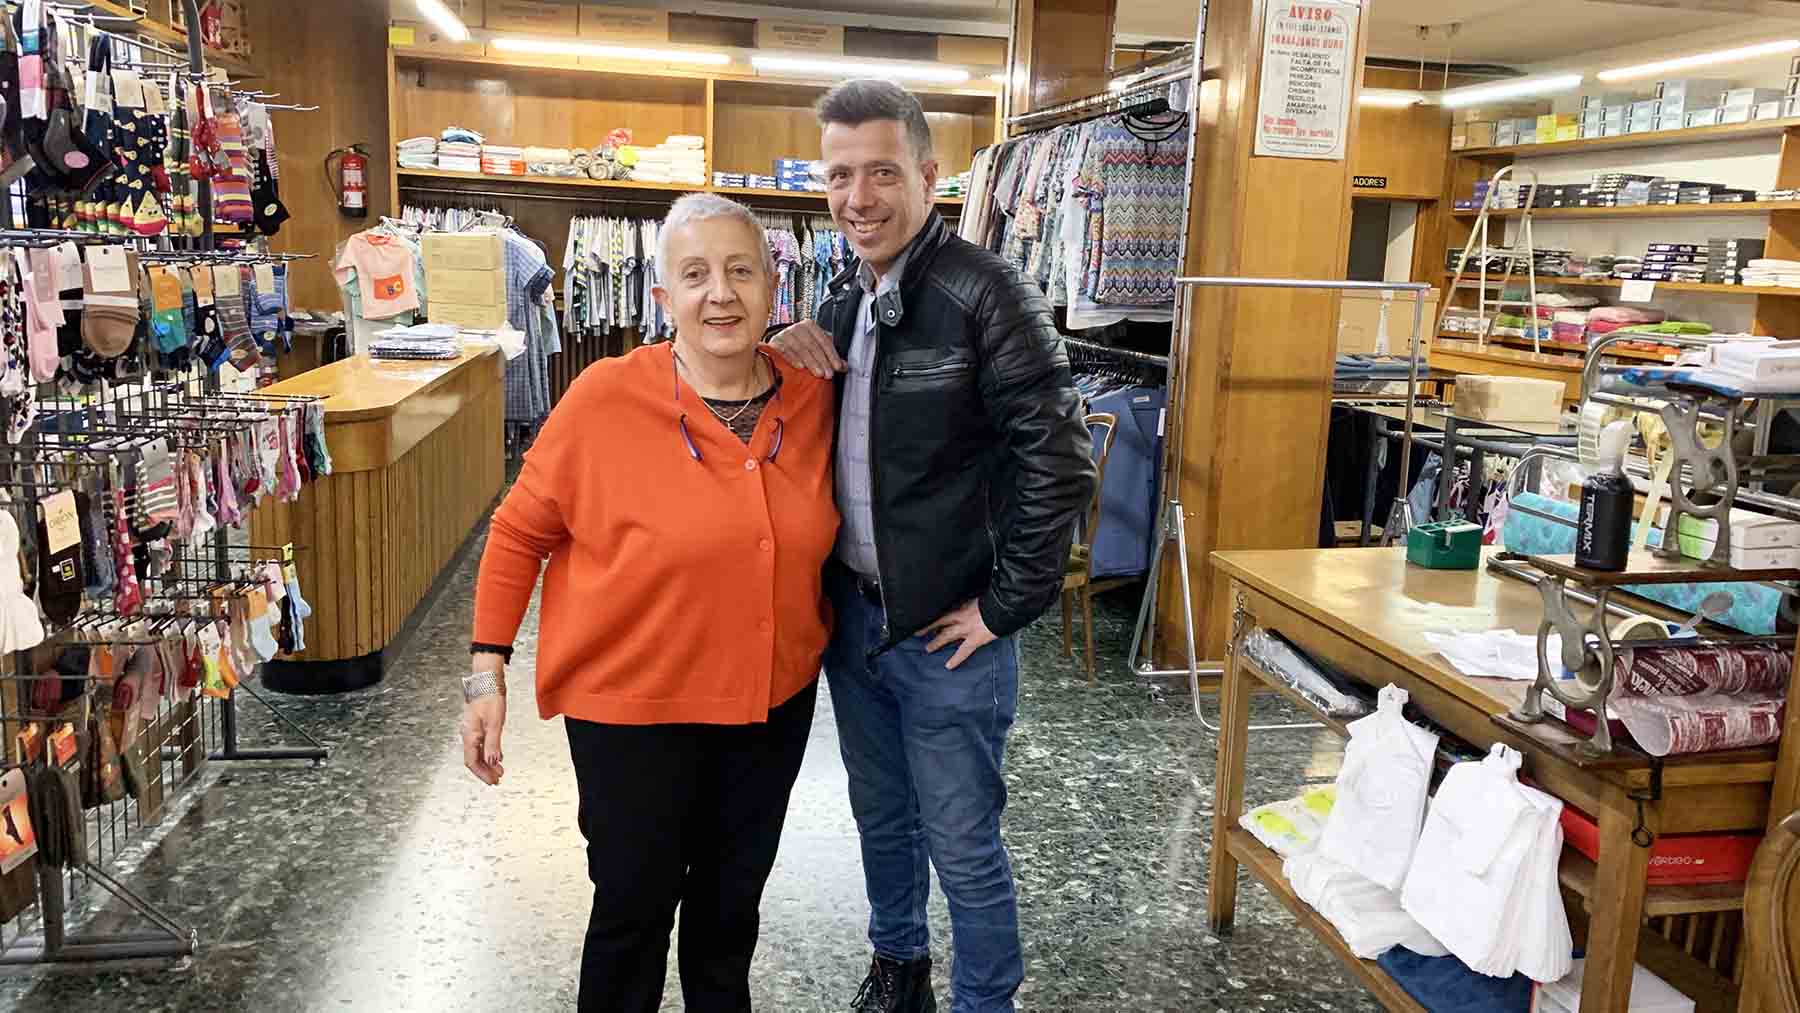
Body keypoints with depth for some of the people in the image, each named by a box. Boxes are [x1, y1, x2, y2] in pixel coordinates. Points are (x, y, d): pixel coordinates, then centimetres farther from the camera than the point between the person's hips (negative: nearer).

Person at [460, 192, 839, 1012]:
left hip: (774, 701, 4)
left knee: (732, 901, 23)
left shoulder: (813, 399, -6)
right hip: (635, 706, -3)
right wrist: (487, 672, -9)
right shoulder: (607, 399, -18)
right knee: (634, 906, 14)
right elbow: (520, 531, -7)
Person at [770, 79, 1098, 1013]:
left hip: (947, 629, -7)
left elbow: (1058, 461, -19)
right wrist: (788, 351, -3)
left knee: (961, 845, 7)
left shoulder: (986, 294, -16)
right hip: (852, 612, 7)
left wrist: (1008, 605, -16)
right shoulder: (846, 298, 6)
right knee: (880, 816, 23)